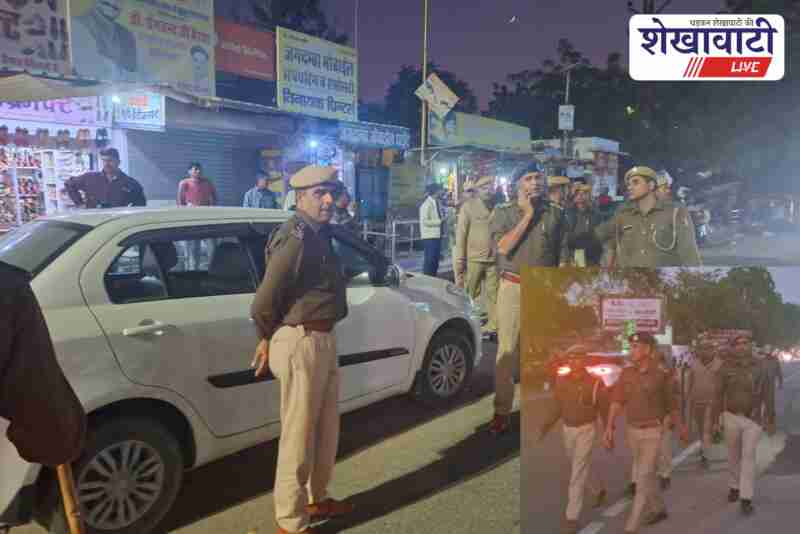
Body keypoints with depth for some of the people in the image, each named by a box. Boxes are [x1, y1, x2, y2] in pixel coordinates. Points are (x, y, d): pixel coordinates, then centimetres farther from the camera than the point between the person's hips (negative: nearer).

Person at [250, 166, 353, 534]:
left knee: (326, 430, 22)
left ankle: (315, 499, 41)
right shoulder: (297, 238, -19)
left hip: (323, 339, 10)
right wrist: (269, 339, -3)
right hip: (301, 343, -10)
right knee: (299, 435, 4)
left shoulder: (317, 233, 13)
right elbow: (263, 302, -22)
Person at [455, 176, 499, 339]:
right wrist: (460, 259, -7)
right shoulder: (469, 206, -1)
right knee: (469, 294, 6)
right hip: (473, 257, -2)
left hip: (494, 258, 2)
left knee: (493, 293, 5)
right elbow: (461, 233, -3)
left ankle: (492, 325, 14)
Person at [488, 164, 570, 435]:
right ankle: (502, 412, 8)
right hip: (513, 288, -1)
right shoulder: (503, 212, 2)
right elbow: (503, 248, -14)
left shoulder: (556, 213, 6)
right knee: (507, 351, -1)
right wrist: (528, 215, -10)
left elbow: (562, 255, 8)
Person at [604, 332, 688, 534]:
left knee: (643, 478, -6)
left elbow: (672, 405, 2)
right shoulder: (626, 373, -1)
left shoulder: (661, 375, -9)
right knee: (647, 475, 21)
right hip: (632, 430, 5)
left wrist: (682, 428, 12)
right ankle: (658, 509, 43)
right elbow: (617, 401, -7)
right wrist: (609, 428, -16)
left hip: (652, 432, -5)